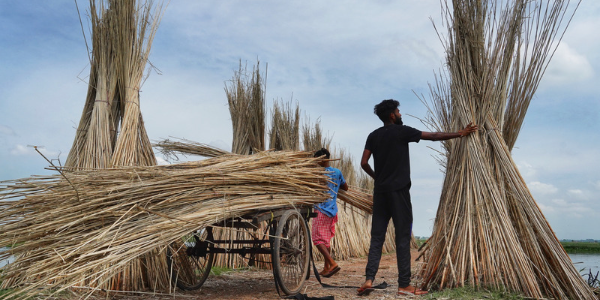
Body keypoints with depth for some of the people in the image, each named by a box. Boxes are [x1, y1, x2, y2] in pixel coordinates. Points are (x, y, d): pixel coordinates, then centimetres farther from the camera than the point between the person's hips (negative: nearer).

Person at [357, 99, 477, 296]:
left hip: (380, 191, 5)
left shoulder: (373, 136, 10)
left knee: (377, 236, 6)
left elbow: (364, 163, 6)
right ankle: (404, 285, 2)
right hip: (398, 190, -5)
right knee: (403, 237, -1)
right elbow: (434, 136, 0)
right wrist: (460, 134, 10)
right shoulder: (402, 131, -4)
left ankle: (369, 279, -1)